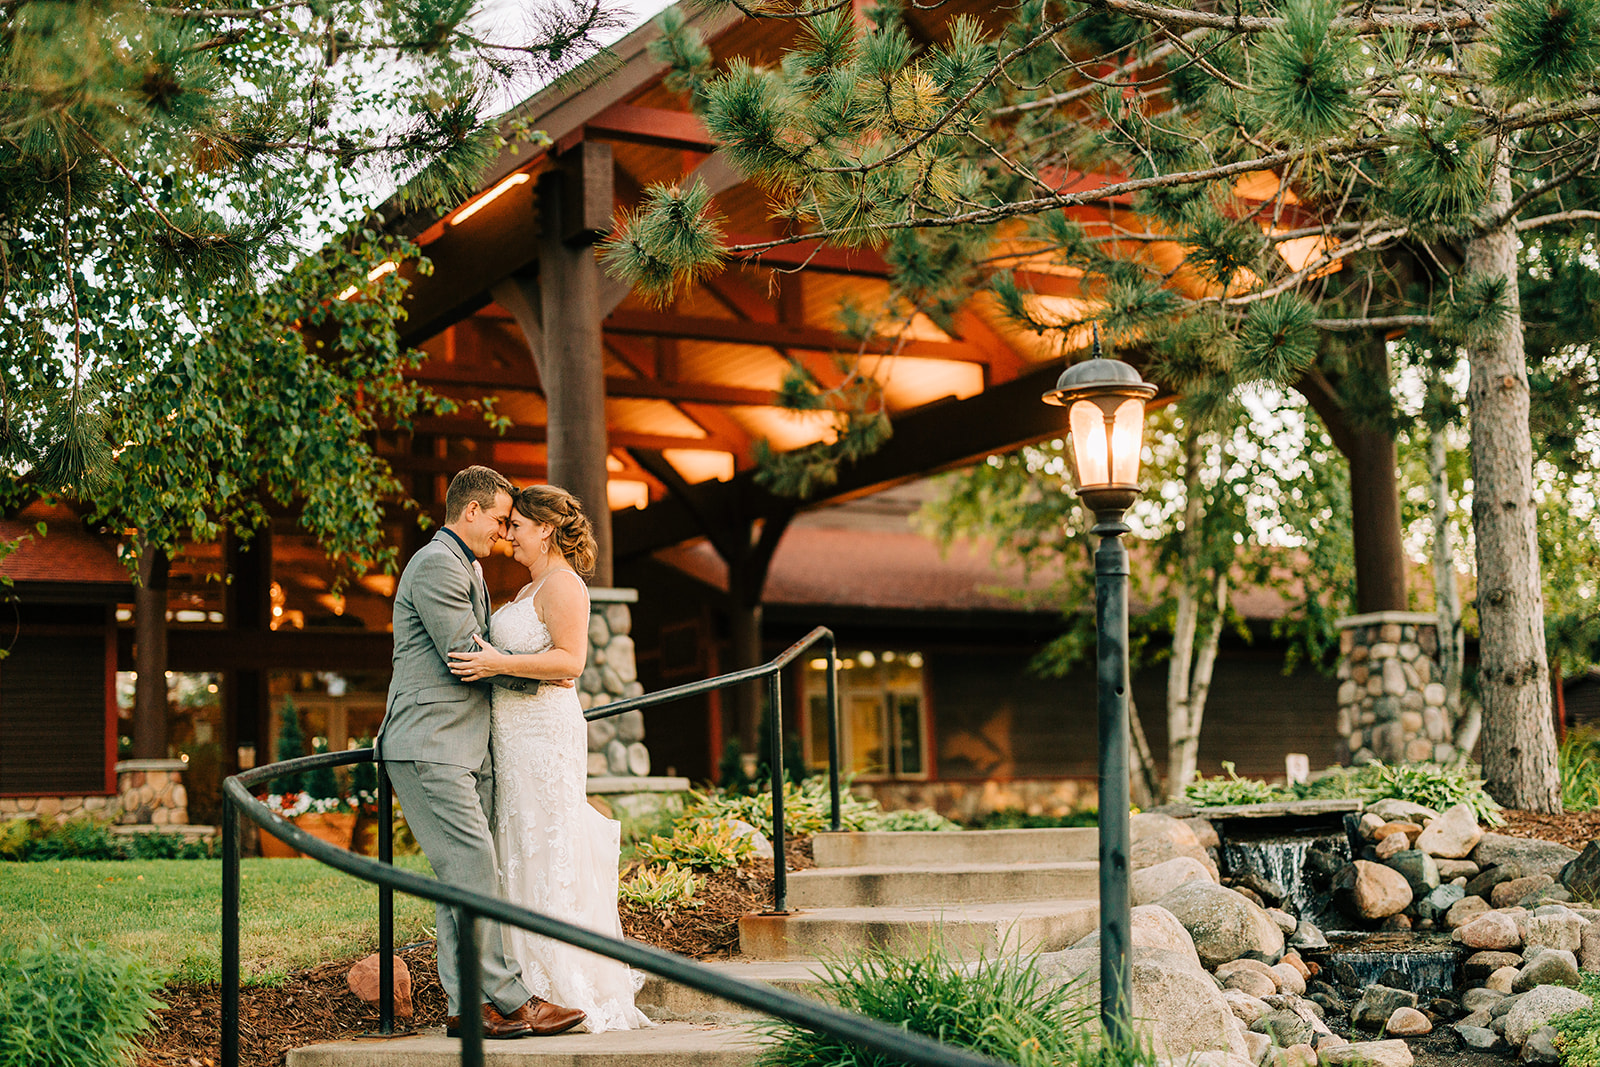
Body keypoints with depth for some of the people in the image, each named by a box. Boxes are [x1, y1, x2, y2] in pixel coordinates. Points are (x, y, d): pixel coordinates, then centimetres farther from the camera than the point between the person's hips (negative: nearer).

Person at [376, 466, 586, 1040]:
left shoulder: (470, 569, 23)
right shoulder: (436, 564, -10)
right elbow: (465, 654, -15)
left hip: (467, 749, 10)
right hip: (429, 748, -10)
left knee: (463, 878, 6)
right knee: (474, 869, -12)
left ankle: (468, 1005, 6)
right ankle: (511, 1000, -12)